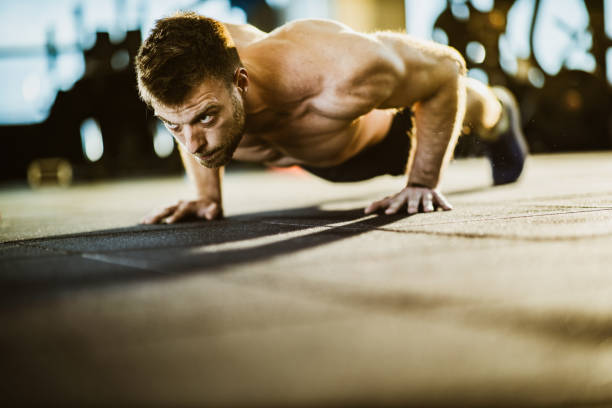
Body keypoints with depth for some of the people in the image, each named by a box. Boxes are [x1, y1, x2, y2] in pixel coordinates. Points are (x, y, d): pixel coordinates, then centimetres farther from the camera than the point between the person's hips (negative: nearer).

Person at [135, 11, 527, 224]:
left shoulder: (341, 71, -54)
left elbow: (446, 70, -34)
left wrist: (424, 183, -30)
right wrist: (208, 196, -17)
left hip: (387, 124, -3)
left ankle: (496, 111, 72)